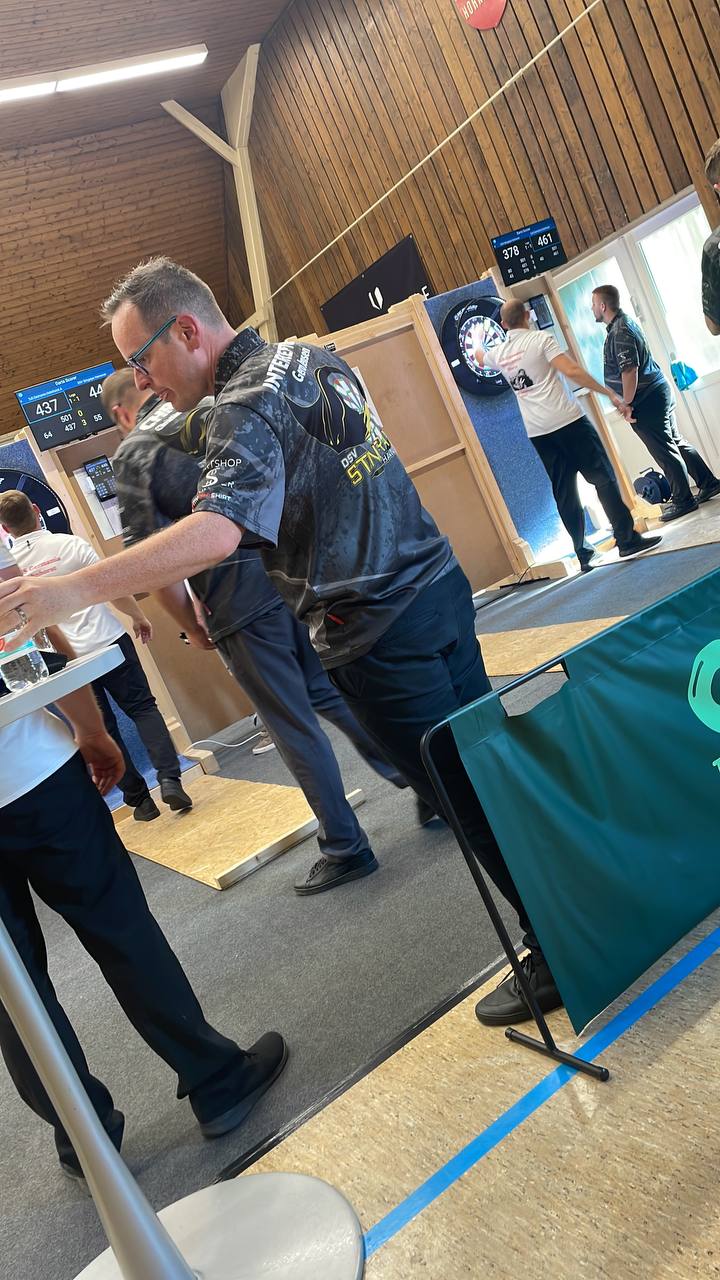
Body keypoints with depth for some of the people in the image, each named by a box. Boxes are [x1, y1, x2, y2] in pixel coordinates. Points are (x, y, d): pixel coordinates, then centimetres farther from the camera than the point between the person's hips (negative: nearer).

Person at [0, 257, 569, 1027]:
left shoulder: (247, 409, -18)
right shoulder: (314, 358, 11)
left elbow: (216, 535, -35)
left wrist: (75, 590, -37)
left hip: (380, 636, -9)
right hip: (438, 584, 9)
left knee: (467, 798, 4)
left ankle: (556, 949, 19)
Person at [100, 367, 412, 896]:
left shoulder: (132, 455, 0)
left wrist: (191, 625, 2)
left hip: (237, 603, -5)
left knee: (294, 726, 5)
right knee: (332, 692, 20)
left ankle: (346, 846, 17)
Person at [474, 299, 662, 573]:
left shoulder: (499, 353, 12)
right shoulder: (540, 338, -4)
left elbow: (480, 357, 37)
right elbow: (572, 371, -15)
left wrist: (479, 347, 61)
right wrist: (611, 394, -12)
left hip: (537, 434, 5)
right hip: (568, 422, -5)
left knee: (564, 494, 9)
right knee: (604, 478, 2)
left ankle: (584, 554, 13)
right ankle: (627, 539, 0)